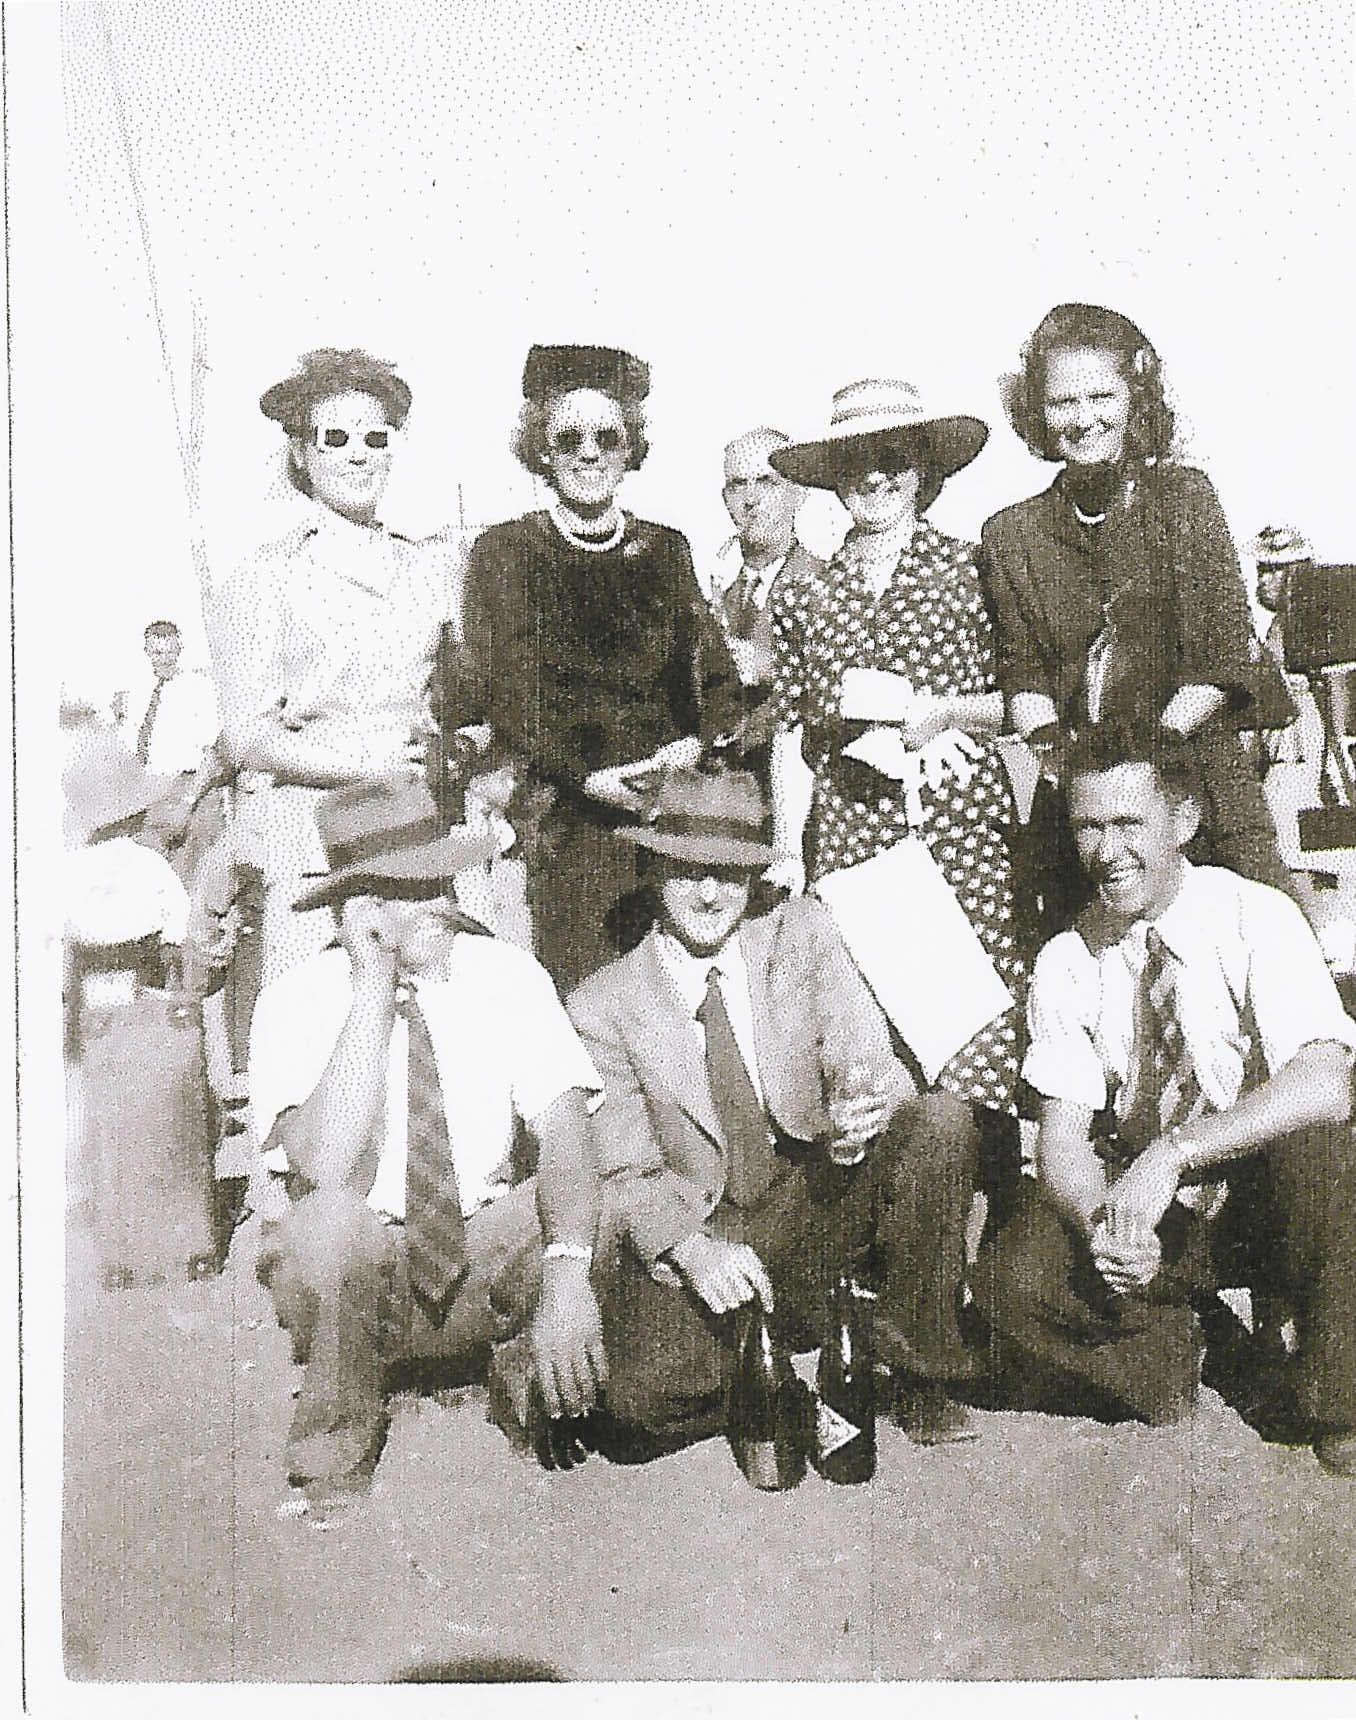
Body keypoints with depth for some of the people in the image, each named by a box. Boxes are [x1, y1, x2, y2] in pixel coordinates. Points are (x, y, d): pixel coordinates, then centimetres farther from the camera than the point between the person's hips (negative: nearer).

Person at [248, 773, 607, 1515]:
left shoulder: (506, 972, -5)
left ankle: (542, 1398, 2)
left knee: (597, 1209, -28)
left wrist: (565, 1269, -35)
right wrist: (374, 985, -27)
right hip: (354, 1263, -1)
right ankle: (335, 1467, -8)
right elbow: (323, 1166, -29)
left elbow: (564, 1131, -17)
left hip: (487, 1255, 1)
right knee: (326, 1221, -35)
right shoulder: (299, 999, -12)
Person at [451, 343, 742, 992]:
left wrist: (699, 746, -7)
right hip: (563, 819, -2)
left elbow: (717, 680, 14)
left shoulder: (666, 550, 16)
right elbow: (506, 692, -1)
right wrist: (589, 778, -13)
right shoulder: (503, 552, 6)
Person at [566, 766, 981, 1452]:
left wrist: (855, 1121, -29)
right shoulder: (599, 1008, -5)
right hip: (684, 1231, -2)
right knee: (644, 1407, -29)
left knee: (935, 1128, -25)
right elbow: (623, 1176, -8)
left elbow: (877, 1069, -4)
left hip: (815, 1200, 2)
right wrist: (693, 1248, -28)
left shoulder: (802, 936, 2)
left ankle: (922, 1375, -8)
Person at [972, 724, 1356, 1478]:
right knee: (1011, 1278, -25)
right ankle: (1164, 1359, 5)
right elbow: (1063, 1138, -9)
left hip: (1264, 1197, -2)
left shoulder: (1256, 918, -15)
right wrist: (1101, 1223, -31)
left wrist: (1172, 1151, -38)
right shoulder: (1067, 963, -5)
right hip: (1143, 1214, 2)